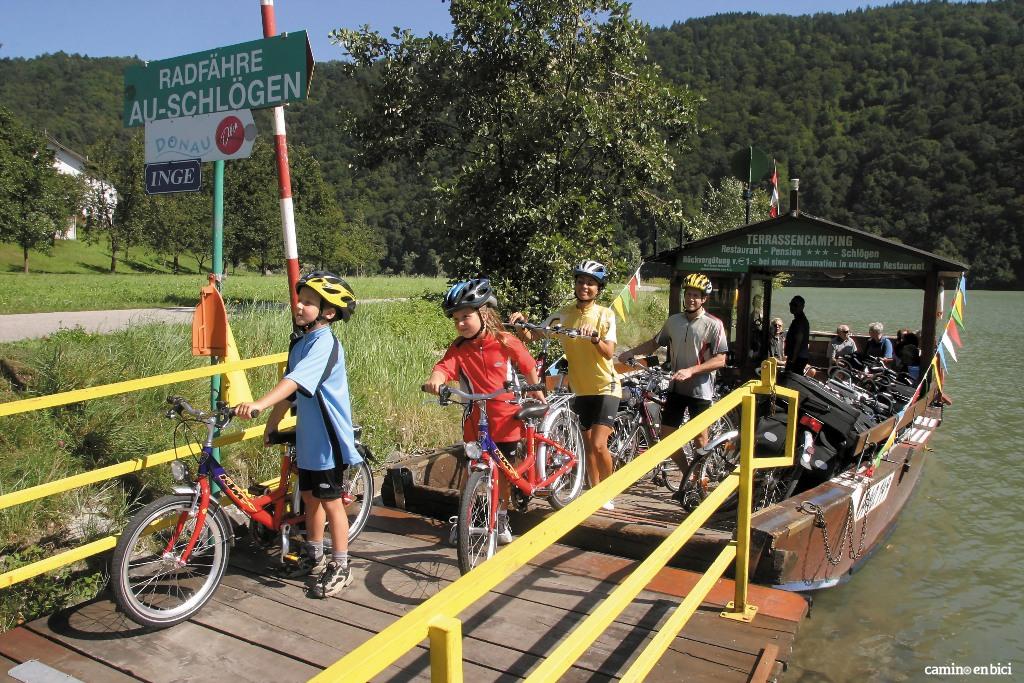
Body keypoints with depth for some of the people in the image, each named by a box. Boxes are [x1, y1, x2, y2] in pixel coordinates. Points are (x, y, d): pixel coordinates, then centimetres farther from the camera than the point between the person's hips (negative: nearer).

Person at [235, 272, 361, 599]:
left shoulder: (325, 343, -20)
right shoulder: (300, 342, 8)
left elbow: (295, 381, -35)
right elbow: (290, 390, 15)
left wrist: (258, 404, -46)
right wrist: (271, 425, 16)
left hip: (328, 439, -8)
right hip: (307, 436, 8)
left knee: (331, 502, 3)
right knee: (310, 497, 19)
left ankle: (340, 567, 19)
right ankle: (313, 558, 36)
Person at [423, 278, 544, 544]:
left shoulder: (506, 342, -11)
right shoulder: (458, 349, -8)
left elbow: (528, 368, 2)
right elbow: (443, 367, -26)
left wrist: (539, 397, 11)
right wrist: (434, 380, -49)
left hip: (506, 420, -1)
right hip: (476, 422, 1)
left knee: (502, 472, 12)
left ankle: (501, 519, 34)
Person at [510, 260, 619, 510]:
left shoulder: (606, 315, -7)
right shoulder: (564, 314, -1)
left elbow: (609, 353, -17)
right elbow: (531, 335, -7)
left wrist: (595, 337, -36)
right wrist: (521, 321, -27)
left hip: (605, 387, -3)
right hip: (580, 388, 3)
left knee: (598, 444, -13)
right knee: (588, 444, 10)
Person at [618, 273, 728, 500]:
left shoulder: (713, 324, -11)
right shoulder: (673, 321, 5)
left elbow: (720, 360, -15)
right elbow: (655, 343, 17)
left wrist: (691, 370, -24)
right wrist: (631, 352, 5)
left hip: (700, 389, -5)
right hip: (676, 387, 5)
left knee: (700, 439, 3)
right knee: (667, 435, 7)